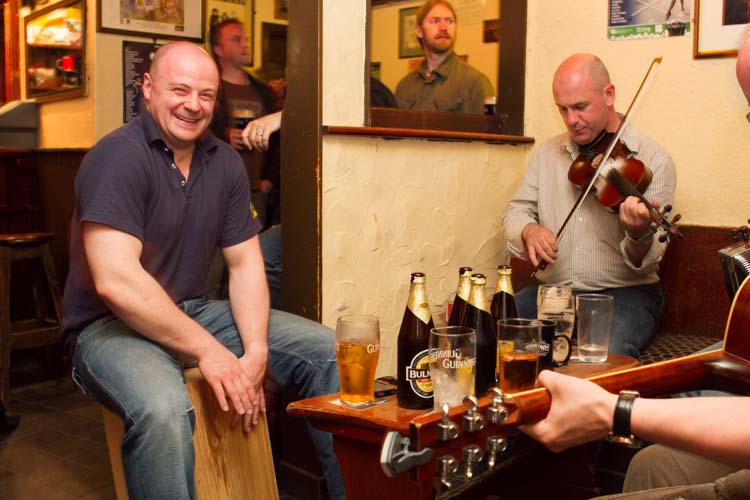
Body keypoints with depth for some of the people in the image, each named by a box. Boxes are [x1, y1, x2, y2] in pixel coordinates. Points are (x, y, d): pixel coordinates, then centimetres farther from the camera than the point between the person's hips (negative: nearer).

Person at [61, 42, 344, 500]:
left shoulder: (225, 162, 5)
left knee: (329, 352, -2)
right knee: (163, 407, -39)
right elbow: (116, 282, -26)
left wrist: (256, 354, -10)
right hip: (111, 325, -7)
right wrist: (207, 350, -24)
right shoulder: (117, 158, -17)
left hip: (195, 312, 7)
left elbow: (245, 263, 5)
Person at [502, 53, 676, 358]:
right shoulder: (548, 153, 11)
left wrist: (639, 236, -33)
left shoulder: (653, 160, -4)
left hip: (624, 292, -3)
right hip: (551, 290, 4)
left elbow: (646, 261, -8)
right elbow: (516, 210, 12)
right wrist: (529, 230, -12)